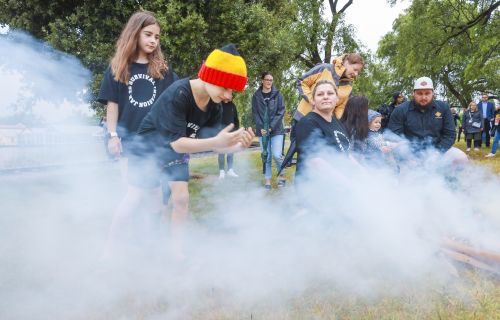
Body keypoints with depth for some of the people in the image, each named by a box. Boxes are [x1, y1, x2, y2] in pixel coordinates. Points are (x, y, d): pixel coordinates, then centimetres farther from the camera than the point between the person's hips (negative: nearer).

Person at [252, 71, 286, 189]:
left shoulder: (277, 94, 3)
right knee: (266, 155, 2)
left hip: (276, 130, -1)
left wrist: (272, 126, -11)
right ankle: (267, 179, 10)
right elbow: (255, 113, 4)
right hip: (262, 130, 1)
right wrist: (261, 127, -10)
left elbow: (281, 112, -2)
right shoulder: (256, 96, 6)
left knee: (276, 155, -12)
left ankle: (281, 174, 12)